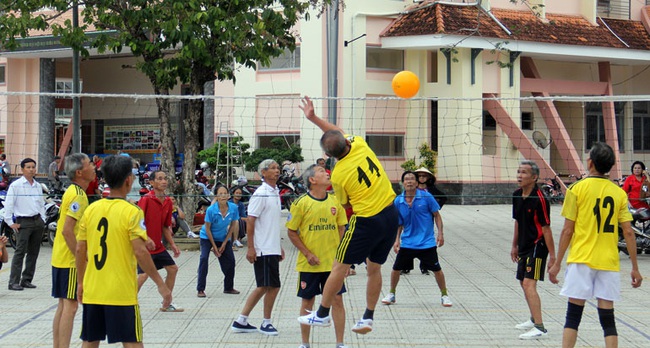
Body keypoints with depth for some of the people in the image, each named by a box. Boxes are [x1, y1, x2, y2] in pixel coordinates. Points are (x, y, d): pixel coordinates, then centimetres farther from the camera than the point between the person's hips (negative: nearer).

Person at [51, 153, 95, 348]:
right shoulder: (78, 195, -17)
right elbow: (67, 230, -23)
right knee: (70, 306, -7)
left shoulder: (72, 192, 13)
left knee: (63, 306, 13)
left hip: (61, 258, 10)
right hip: (70, 260, -10)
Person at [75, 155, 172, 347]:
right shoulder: (132, 212, -10)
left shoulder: (91, 209, 5)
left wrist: (80, 283, 18)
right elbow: (140, 252, -17)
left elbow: (80, 250, 7)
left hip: (92, 291, 5)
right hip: (121, 293, -5)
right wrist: (160, 284, -12)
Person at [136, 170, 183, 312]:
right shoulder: (146, 199, -14)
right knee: (144, 274, -17)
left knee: (173, 269, 12)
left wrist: (172, 244, 11)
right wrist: (146, 238, -29)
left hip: (158, 246, 8)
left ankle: (166, 304, 24)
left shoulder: (168, 201, 8)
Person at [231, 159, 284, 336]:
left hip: (273, 248, 9)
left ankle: (241, 321, 16)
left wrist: (279, 246, 21)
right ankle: (266, 323, 11)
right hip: (263, 249, -9)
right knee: (273, 286, -4)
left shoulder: (275, 193, 13)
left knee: (264, 287, 11)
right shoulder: (260, 194, -13)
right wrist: (250, 248, -18)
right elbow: (250, 222, -15)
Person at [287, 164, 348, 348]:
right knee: (307, 302, 7)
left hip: (333, 262, 3)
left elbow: (341, 228, 10)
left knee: (337, 300, 2)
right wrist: (308, 254, -10)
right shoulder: (301, 202, -8)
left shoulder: (335, 201, 3)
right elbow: (291, 231, -4)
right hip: (309, 264, -3)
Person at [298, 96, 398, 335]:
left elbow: (345, 204, 2)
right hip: (390, 215, 6)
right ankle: (368, 317, 18)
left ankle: (322, 314, 15)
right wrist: (313, 117, 16)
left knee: (339, 267, 7)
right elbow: (339, 133, 16)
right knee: (374, 268, 15)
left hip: (367, 221, -6)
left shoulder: (338, 175, -14)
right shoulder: (360, 145, -3)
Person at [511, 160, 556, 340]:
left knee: (529, 284, -18)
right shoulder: (517, 195, 5)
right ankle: (534, 319, 38)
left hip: (537, 246, -9)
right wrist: (514, 246, 21)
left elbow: (546, 229, -18)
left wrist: (552, 255, -18)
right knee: (524, 283, 19)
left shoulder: (539, 199, -19)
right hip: (524, 247, 9)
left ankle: (540, 328, -19)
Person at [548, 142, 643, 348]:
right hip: (609, 263, 2)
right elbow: (628, 232, 2)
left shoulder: (577, 189, -4)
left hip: (581, 261, -2)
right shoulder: (619, 193, 5)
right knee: (607, 317, 5)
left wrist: (557, 263, 3)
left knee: (573, 315, 2)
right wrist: (635, 268, 8)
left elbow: (567, 230, -4)